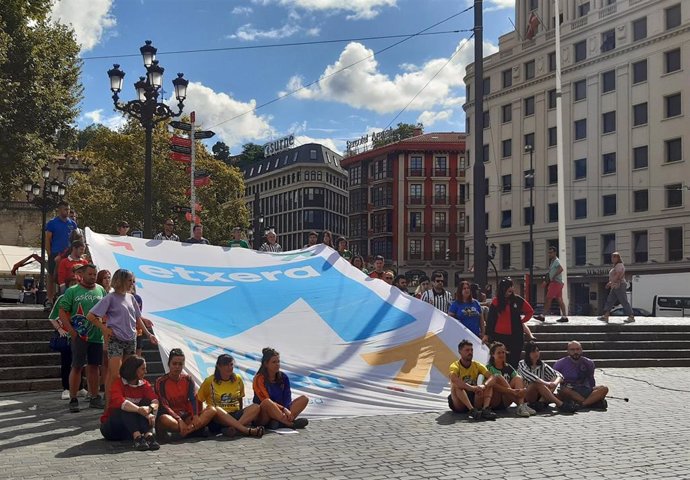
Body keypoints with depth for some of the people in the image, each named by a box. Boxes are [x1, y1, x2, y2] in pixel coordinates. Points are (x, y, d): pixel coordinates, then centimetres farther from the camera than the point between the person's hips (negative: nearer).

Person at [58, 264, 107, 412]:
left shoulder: (100, 290, 9)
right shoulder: (72, 291, -2)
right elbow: (62, 313, -4)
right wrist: (72, 332, -12)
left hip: (97, 336, 4)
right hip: (79, 337, -4)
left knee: (94, 366, 10)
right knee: (77, 367, -1)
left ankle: (94, 397, 19)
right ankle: (73, 400, 6)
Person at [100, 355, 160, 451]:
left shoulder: (144, 384, 2)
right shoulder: (118, 384, -13)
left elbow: (155, 401, -16)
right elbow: (119, 402, -34)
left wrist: (150, 409, -39)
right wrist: (139, 410, -48)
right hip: (110, 427, -4)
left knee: (146, 402, -19)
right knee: (125, 408, -31)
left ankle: (149, 435, -40)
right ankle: (137, 437, -49)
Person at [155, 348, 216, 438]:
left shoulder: (188, 379, 8)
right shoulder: (161, 382, -4)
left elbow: (193, 399, -4)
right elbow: (163, 405, -13)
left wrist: (195, 416, -25)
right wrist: (179, 420, -27)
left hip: (187, 417, 4)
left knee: (212, 410, -19)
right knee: (164, 419, -40)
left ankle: (187, 430, -38)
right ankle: (195, 429, -34)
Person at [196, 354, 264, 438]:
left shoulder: (238, 379, 10)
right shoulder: (210, 381, 1)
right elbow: (198, 400, 6)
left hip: (235, 415, 3)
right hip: (218, 417, -3)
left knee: (256, 407, -23)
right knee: (216, 409, -39)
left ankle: (233, 428, -44)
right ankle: (247, 430, -48)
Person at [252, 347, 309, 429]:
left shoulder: (283, 377, 7)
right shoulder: (259, 379, -8)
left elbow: (287, 398, -2)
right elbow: (266, 401, -17)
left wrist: (285, 410, -23)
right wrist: (284, 409, -28)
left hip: (280, 413, 6)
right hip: (262, 418, -6)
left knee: (304, 399, -10)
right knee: (267, 402, -38)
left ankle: (280, 422, -30)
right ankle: (291, 424, -33)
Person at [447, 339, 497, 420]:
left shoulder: (477, 365, 3)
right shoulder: (455, 366, -10)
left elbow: (491, 378, -12)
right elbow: (453, 379, -34)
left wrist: (484, 385, -35)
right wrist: (471, 388, -45)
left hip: (474, 399, 4)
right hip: (458, 405, -4)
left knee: (489, 385, -14)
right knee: (456, 386, -32)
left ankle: (486, 409, -35)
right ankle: (472, 410, -45)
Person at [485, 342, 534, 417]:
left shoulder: (508, 368, 14)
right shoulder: (489, 368, -3)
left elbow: (519, 380, 1)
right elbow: (492, 384, -20)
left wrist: (522, 390, -23)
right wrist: (511, 390, -32)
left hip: (505, 403, 5)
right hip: (493, 403, -5)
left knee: (518, 378, -13)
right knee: (498, 377, -26)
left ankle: (521, 404, -37)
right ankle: (520, 405, -34)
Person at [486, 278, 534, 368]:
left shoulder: (517, 299, 3)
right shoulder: (496, 301, -1)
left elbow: (530, 311, 16)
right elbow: (490, 319, 1)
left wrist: (522, 321, 4)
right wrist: (487, 334, -1)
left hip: (515, 335, 2)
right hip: (499, 336, -2)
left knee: (514, 361, 1)